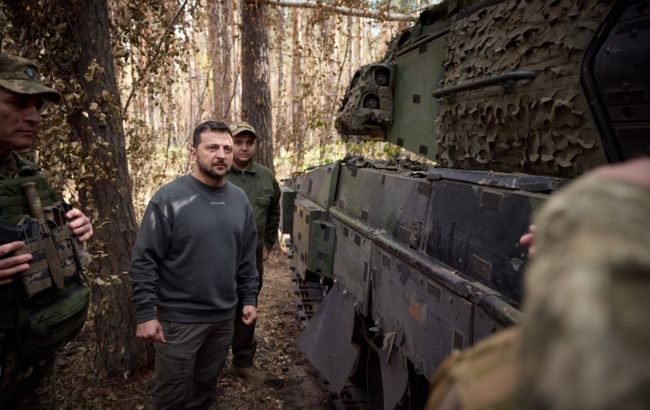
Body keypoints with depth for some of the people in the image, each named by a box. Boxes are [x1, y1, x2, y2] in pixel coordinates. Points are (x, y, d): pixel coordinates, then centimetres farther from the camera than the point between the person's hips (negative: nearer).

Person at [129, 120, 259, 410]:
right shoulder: (169, 198, -14)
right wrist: (146, 314, -16)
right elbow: (143, 262, -13)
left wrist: (249, 299, 8)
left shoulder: (240, 199, 3)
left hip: (224, 317, 5)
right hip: (179, 319, -5)